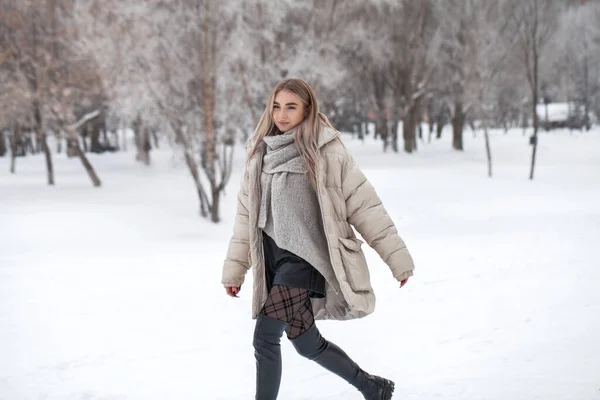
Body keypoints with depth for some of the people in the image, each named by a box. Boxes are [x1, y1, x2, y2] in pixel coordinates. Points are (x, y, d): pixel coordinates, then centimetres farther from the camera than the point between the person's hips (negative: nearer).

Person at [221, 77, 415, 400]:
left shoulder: (327, 152, -7)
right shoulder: (260, 153, 9)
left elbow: (364, 205, -5)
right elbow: (247, 214, 14)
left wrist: (397, 258, -4)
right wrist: (234, 269, 12)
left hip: (306, 255, -6)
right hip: (274, 256, 6)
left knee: (266, 336, -16)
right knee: (307, 343, 9)